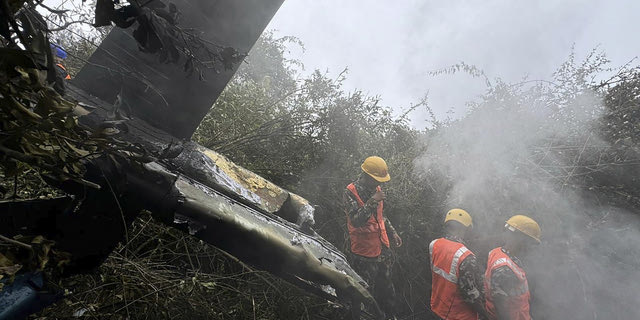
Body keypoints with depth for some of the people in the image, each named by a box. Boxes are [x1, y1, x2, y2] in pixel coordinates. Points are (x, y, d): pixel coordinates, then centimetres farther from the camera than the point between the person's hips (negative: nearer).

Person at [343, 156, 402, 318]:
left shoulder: (376, 189, 5)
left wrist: (392, 232, 16)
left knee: (386, 287, 21)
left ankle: (389, 314, 40)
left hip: (382, 248, 7)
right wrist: (372, 202, -31)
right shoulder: (351, 193, -18)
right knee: (368, 291, 8)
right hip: (364, 253, -7)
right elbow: (356, 221, -28)